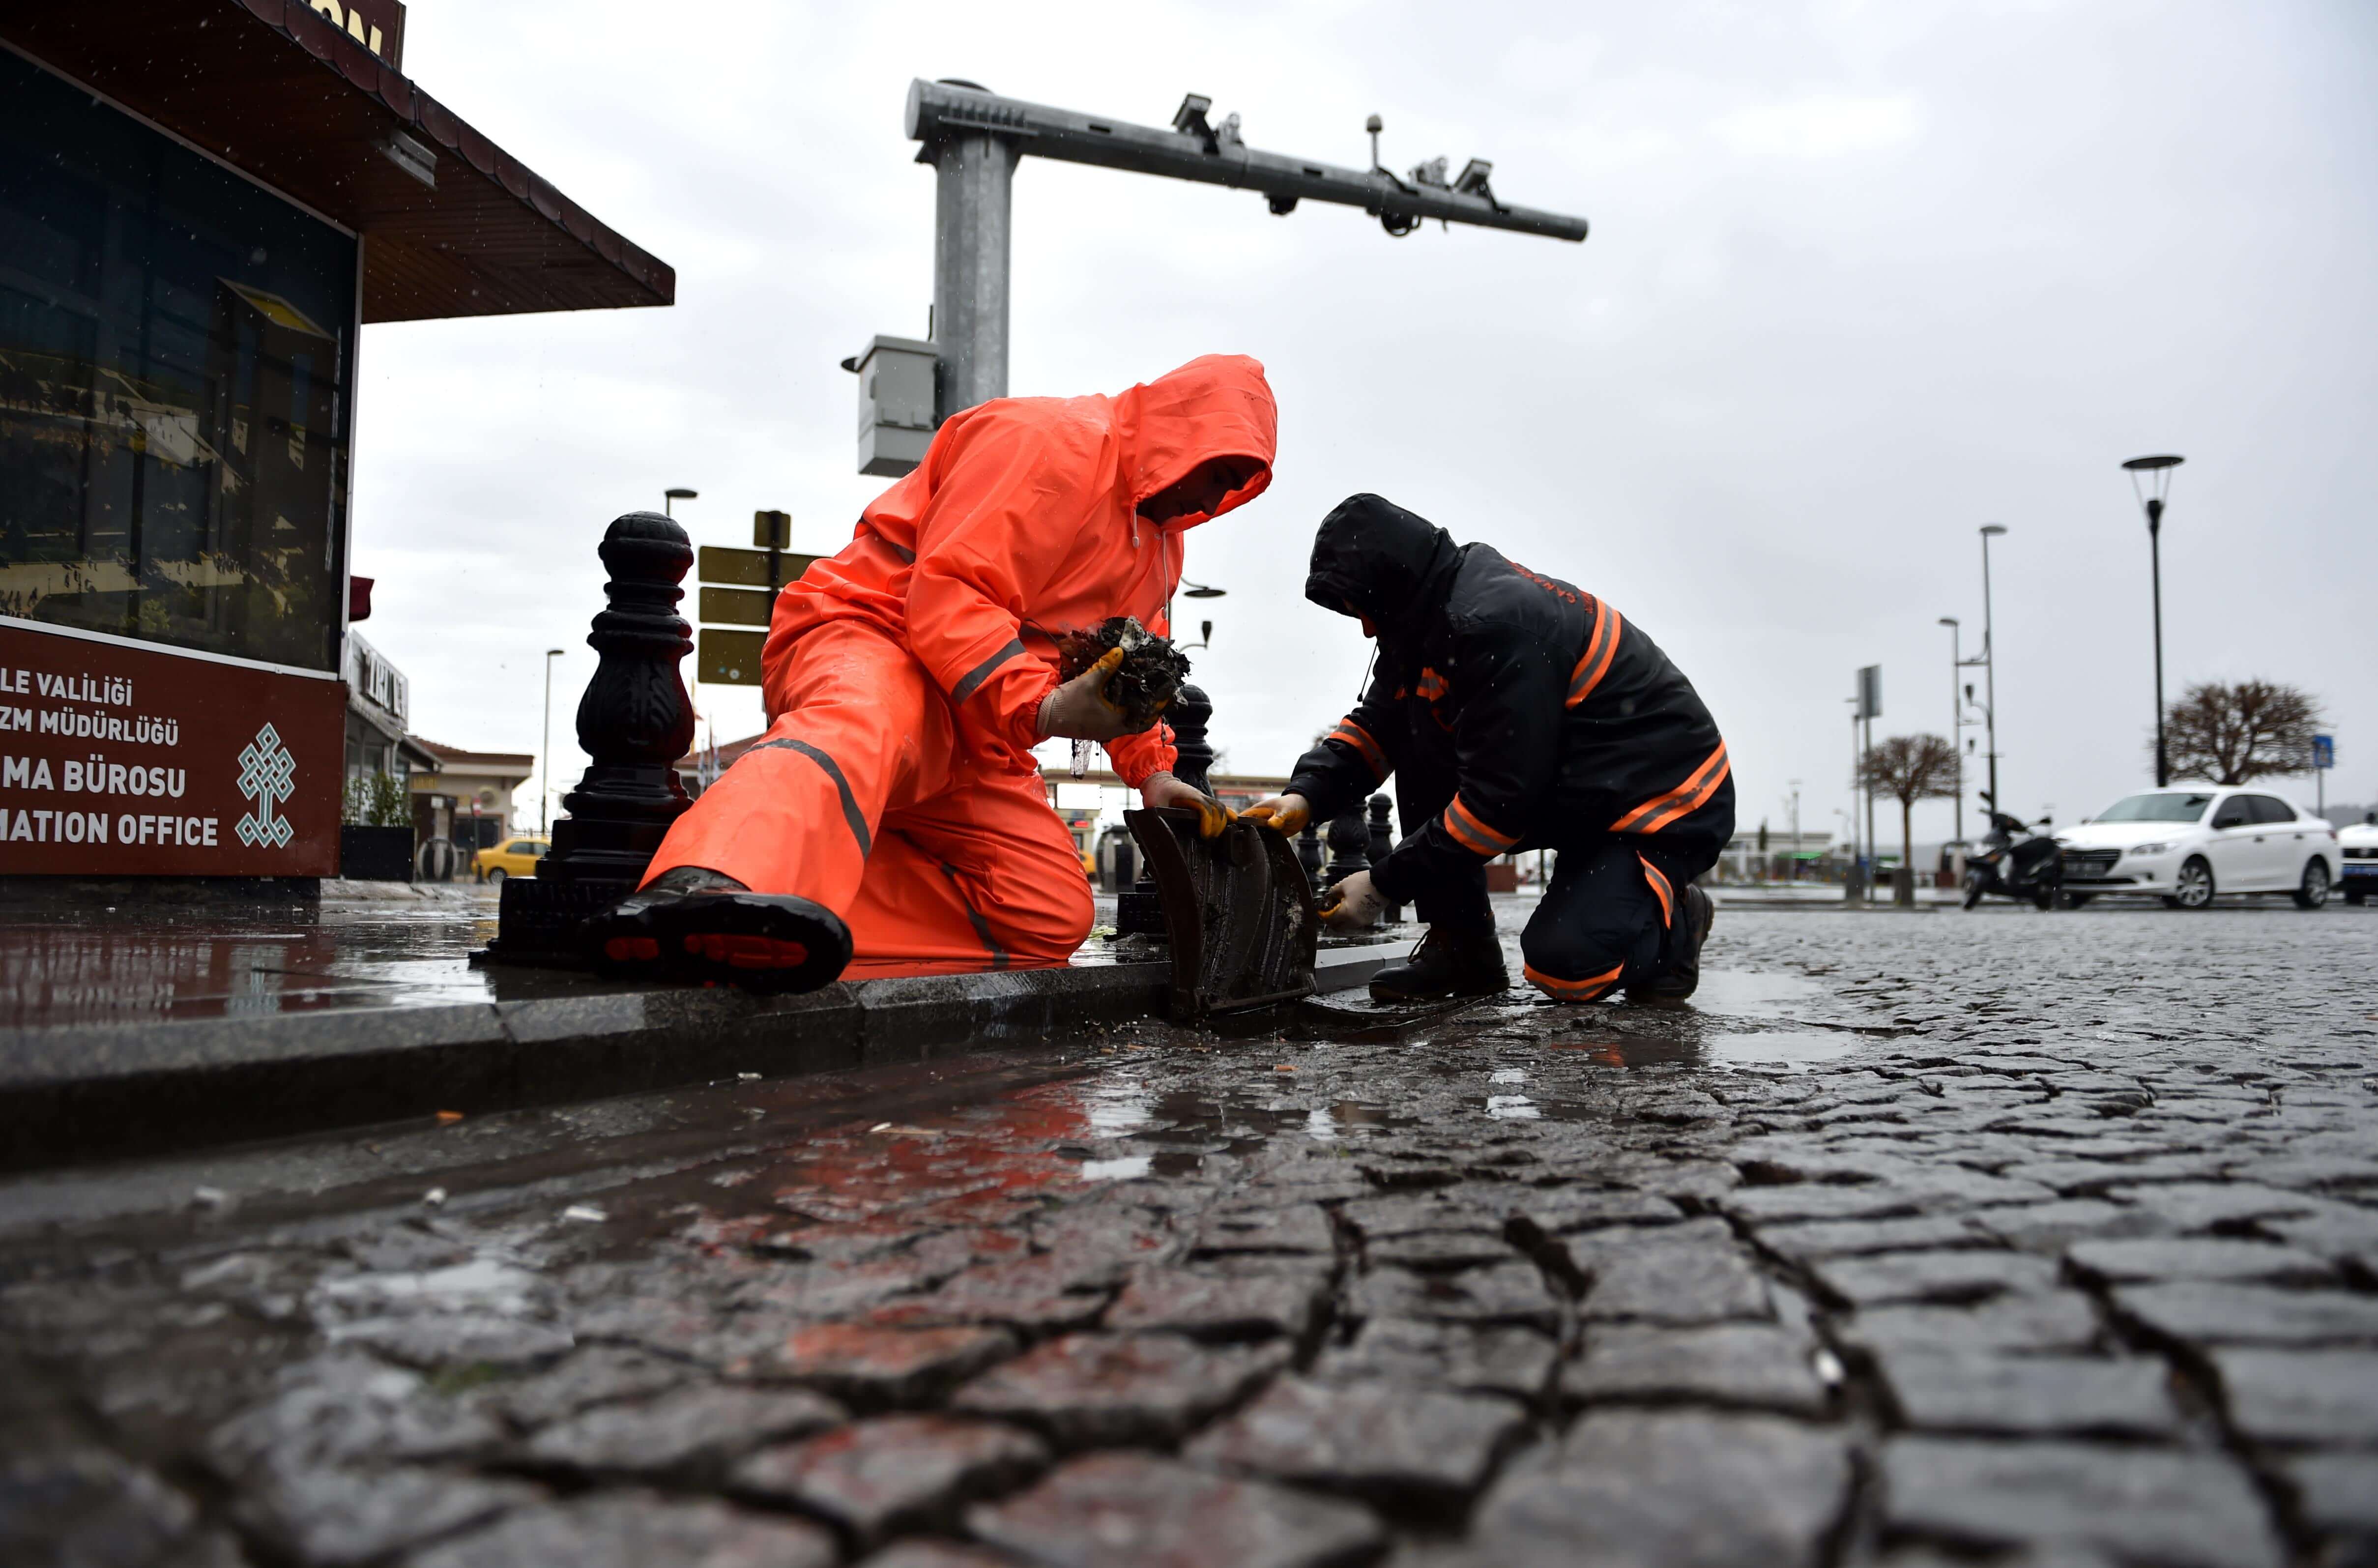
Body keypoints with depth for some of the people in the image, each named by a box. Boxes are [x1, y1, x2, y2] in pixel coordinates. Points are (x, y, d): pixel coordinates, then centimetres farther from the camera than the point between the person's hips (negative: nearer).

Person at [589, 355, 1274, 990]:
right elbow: (948, 591, -22)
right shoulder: (1051, 441, -10)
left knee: (1052, 919, -3)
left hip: (968, 741, 9)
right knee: (867, 724, -46)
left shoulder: (1160, 541, 21)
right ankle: (698, 892, -72)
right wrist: (1039, 708, -34)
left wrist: (1151, 771, 11)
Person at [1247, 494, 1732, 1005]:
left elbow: (1498, 799, -29)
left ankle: (1674, 919, 10)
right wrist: (1306, 796, -14)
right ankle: (1462, 948, 0)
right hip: (1573, 793, 9)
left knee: (1562, 966, -23)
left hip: (1673, 797, -9)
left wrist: (1385, 884, -22)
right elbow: (1375, 727, 4)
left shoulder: (1497, 624, -29)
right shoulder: (1431, 619, 0)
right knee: (1419, 743, -6)